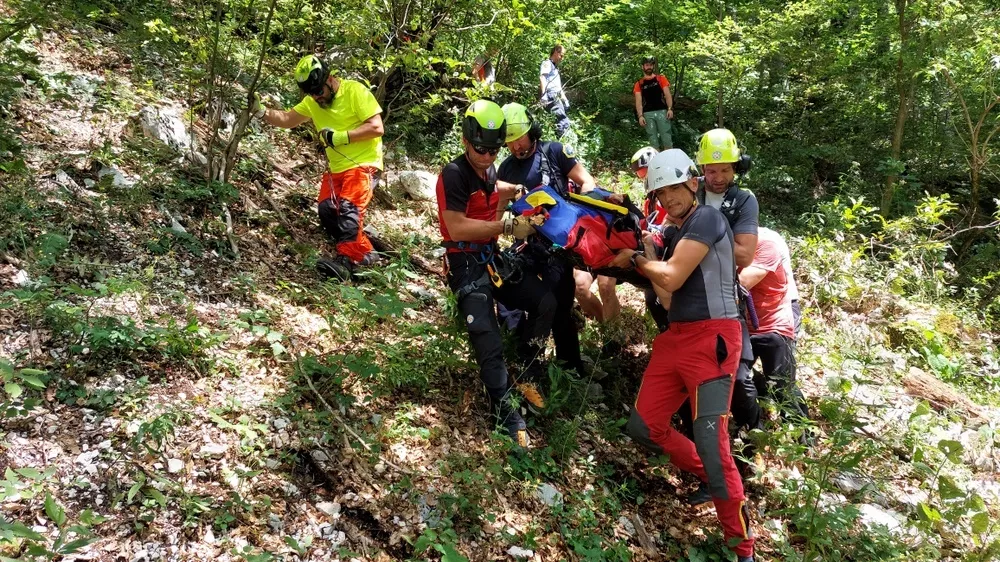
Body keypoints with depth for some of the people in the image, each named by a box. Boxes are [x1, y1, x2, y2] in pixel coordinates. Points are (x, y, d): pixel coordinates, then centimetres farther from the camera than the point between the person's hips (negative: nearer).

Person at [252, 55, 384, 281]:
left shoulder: (355, 91, -13)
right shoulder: (312, 102, 7)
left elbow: (377, 128, -19)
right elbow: (287, 119, 7)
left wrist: (341, 137, -24)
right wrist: (260, 111, -10)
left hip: (363, 165, -7)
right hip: (336, 168, 8)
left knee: (348, 209, -24)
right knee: (327, 211, -6)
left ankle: (346, 260, -28)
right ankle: (364, 253, 4)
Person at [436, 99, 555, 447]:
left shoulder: (487, 170, 8)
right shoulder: (454, 174, -17)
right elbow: (457, 228, -27)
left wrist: (519, 190, 18)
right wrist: (507, 226, -29)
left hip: (492, 258, 8)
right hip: (467, 266, -8)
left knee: (546, 302, -3)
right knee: (490, 344, -15)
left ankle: (526, 375, 14)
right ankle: (507, 417, -3)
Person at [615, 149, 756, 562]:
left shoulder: (706, 218, -7)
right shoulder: (675, 233, 20)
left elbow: (672, 279, -14)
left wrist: (633, 259, 2)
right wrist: (645, 254, 8)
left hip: (712, 337, -9)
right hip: (676, 336, 9)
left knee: (710, 439, -15)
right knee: (643, 427, 8)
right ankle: (709, 479, 27)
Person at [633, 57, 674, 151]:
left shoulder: (661, 79, 12)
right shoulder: (639, 84, 12)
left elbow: (667, 94, 5)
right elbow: (638, 101, 6)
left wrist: (670, 108, -10)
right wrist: (640, 116, -7)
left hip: (662, 111, -1)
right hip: (648, 114, 1)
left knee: (667, 140, -7)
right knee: (653, 142, 1)